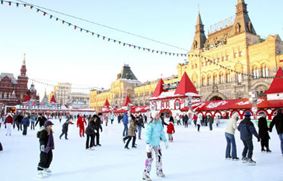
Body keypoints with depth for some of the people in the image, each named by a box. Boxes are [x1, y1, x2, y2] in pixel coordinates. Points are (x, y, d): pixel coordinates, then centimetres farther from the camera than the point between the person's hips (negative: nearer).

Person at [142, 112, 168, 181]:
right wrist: (148, 144, -28)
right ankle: (145, 174, 7)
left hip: (157, 143, 8)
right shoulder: (150, 125, -21)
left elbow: (162, 132, 13)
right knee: (149, 158, -6)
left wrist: (165, 141, 15)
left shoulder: (159, 124, 2)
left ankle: (159, 171, 38)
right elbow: (147, 134, -23)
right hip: (151, 144, -8)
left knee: (159, 156, 18)